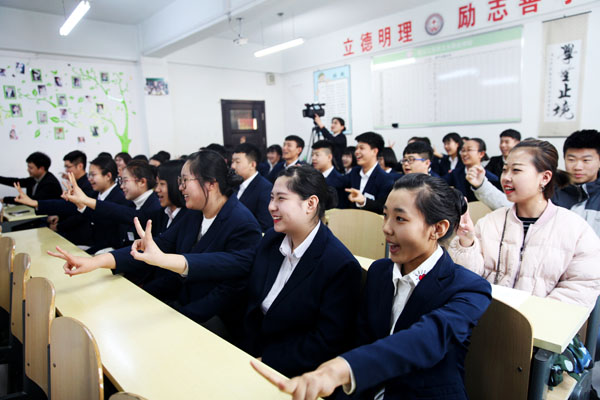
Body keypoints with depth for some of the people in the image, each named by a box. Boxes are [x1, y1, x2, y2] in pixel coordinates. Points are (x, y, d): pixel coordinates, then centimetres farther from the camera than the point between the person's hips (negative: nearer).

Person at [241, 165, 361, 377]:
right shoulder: (270, 240, 0)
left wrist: (265, 362, -18)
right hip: (251, 353, 6)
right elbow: (251, 304, 4)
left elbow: (326, 342, -18)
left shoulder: (342, 266, -21)